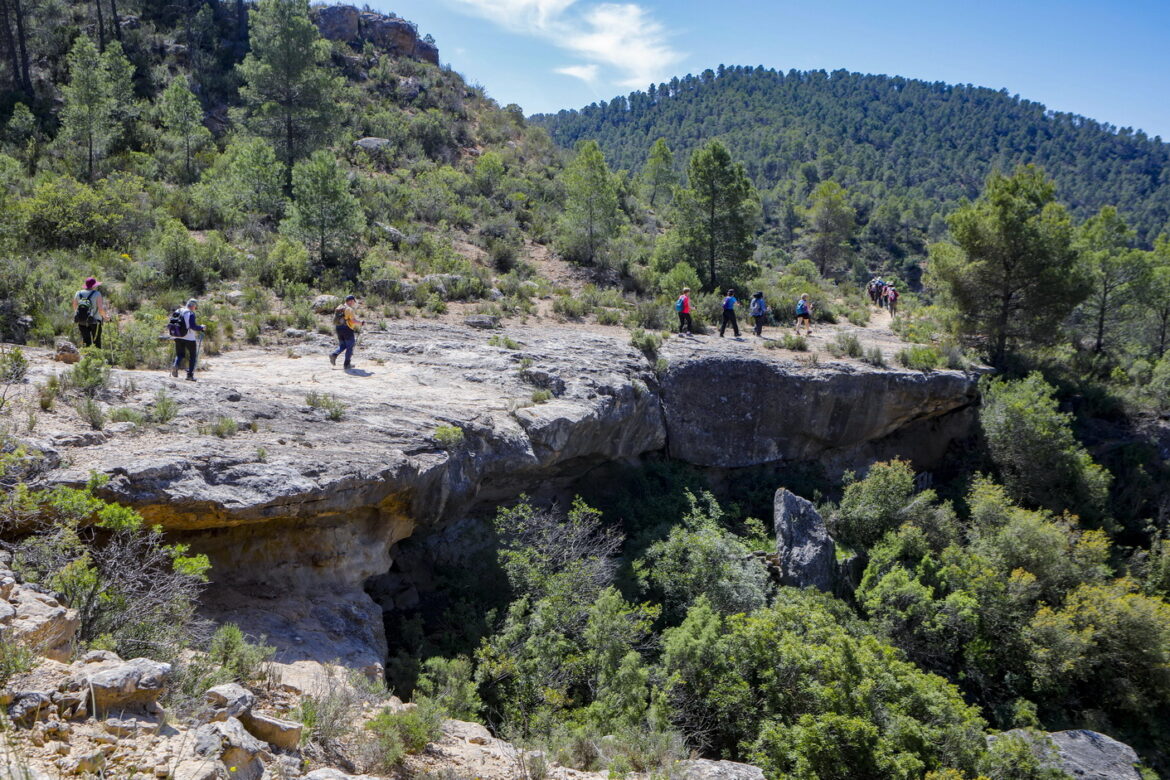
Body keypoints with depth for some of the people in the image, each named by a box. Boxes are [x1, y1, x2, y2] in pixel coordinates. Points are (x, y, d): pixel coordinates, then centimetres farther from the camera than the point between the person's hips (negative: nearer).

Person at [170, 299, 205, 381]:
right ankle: (190, 375, 3)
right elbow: (193, 326, -21)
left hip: (177, 337, 6)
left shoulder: (177, 312, 8)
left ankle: (175, 365, -11)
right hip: (189, 338, -6)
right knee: (192, 356, 8)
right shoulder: (191, 314, -13)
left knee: (180, 354, 19)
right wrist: (201, 328, -6)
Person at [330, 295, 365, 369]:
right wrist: (361, 323, -8)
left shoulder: (339, 308, 12)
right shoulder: (349, 309, -13)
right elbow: (353, 320, -22)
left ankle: (333, 355, -7)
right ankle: (347, 364, 3)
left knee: (342, 346, 17)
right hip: (347, 329, -7)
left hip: (339, 329, 7)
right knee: (350, 347, 3)